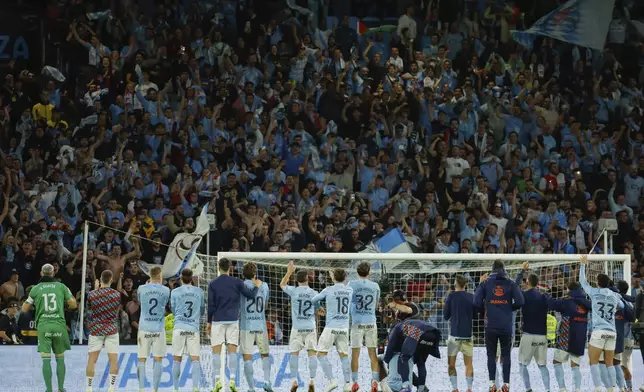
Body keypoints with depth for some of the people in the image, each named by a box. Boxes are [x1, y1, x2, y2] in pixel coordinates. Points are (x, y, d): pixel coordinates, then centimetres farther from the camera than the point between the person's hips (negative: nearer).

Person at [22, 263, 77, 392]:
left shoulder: (35, 289, 4)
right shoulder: (61, 286, 4)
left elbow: (24, 309, 10)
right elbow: (73, 305, 6)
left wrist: (29, 300, 28)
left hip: (43, 325, -1)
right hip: (59, 325, 1)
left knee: (46, 359, -1)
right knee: (60, 358, 11)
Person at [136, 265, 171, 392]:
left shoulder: (141, 289, -2)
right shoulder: (165, 290, -2)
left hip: (144, 329, 0)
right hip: (159, 329, 0)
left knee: (141, 360, 4)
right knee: (158, 359, 5)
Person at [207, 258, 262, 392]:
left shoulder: (213, 283, 0)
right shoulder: (237, 282, 0)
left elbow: (211, 305, -1)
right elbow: (251, 294, 2)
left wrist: (209, 322, 7)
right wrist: (256, 286, 23)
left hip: (218, 320, -1)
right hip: (233, 320, 1)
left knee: (216, 351, 1)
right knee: (232, 351, 2)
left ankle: (217, 381, -6)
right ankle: (232, 380, -6)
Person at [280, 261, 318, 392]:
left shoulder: (293, 291, -4)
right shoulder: (314, 293, -1)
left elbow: (282, 284, 16)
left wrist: (289, 272, 24)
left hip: (297, 327, -1)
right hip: (310, 327, 1)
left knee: (294, 353, 5)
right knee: (311, 353, 1)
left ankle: (294, 380, -2)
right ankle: (312, 380, -7)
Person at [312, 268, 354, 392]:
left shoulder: (328, 290, -4)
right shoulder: (349, 290, 5)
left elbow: (314, 300, 10)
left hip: (331, 327, -4)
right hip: (344, 328, 4)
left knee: (321, 354, 1)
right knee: (344, 355, 9)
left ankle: (331, 380, -12)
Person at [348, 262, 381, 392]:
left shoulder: (352, 284, -3)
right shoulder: (375, 286, 5)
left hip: (357, 323, -2)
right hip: (371, 322, 2)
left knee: (355, 353, 3)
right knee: (373, 353, 4)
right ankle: (375, 380, -5)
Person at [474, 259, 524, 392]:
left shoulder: (486, 283, -1)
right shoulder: (510, 283, 0)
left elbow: (477, 303, -4)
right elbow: (520, 302, -6)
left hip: (490, 325, 0)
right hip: (506, 325, 0)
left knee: (491, 354, 8)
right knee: (506, 354, 9)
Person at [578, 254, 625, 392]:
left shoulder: (595, 293, 1)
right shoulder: (614, 296, 10)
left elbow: (582, 281, 13)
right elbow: (623, 306, 26)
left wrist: (583, 264, 24)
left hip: (599, 331, -4)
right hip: (612, 333, 4)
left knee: (593, 362, -1)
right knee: (609, 363, 11)